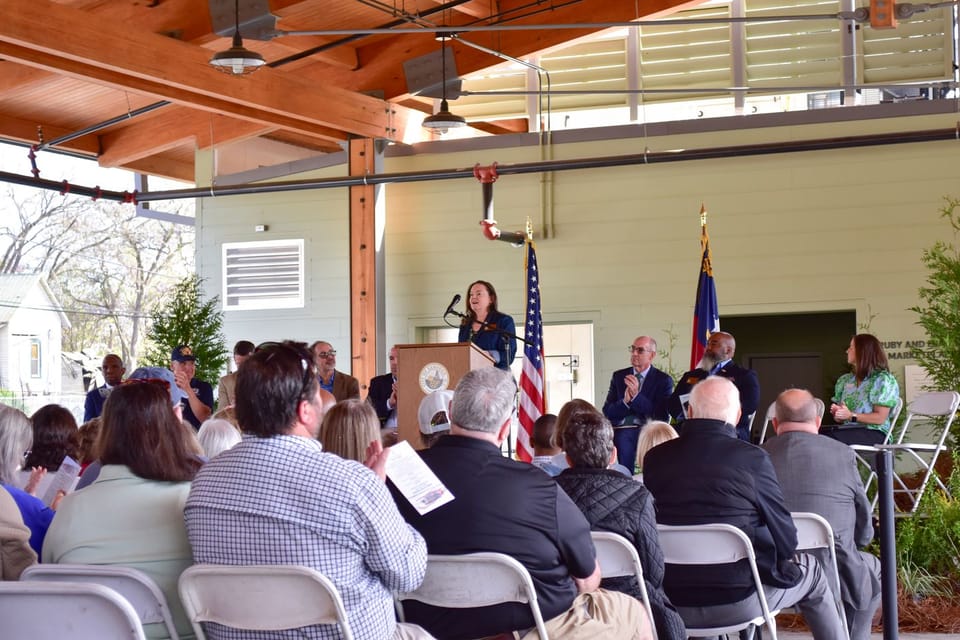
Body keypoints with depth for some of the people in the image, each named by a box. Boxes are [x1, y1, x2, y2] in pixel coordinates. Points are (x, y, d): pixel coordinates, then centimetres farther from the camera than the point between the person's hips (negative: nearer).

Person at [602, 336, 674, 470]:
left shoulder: (664, 380, 6)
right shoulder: (619, 376, 16)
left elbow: (663, 416, -5)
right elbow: (607, 412, 9)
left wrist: (636, 396, -14)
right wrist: (625, 401, -11)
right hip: (622, 430, 2)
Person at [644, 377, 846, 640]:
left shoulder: (654, 458, -5)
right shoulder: (752, 458, -15)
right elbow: (786, 540, -7)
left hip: (671, 604, 4)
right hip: (737, 602, -4)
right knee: (810, 569, 23)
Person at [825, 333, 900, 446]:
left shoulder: (883, 380, -2)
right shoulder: (845, 380, 20)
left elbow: (880, 418, -9)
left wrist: (851, 416, -19)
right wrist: (836, 412, -3)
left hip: (874, 433, -6)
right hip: (849, 429, 6)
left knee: (830, 437, -37)